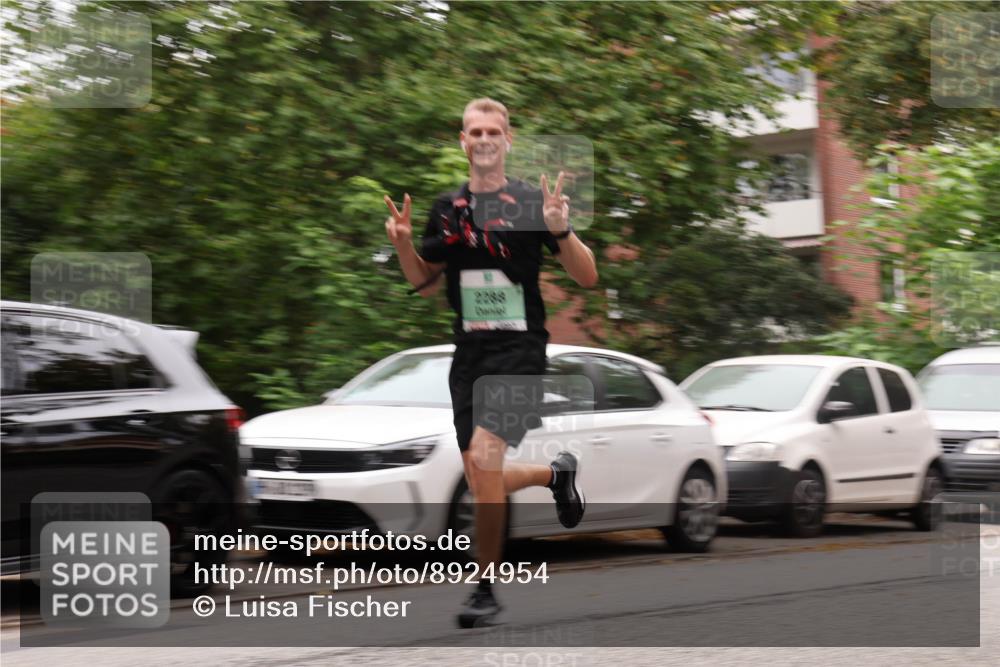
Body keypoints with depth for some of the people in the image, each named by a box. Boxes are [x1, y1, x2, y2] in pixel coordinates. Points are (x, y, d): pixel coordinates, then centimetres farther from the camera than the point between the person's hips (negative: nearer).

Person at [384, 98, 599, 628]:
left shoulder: (530, 202, -3)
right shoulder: (447, 209, 11)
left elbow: (587, 277, -3)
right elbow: (426, 285, 20)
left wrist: (561, 230, -21)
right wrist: (403, 244, 1)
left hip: (519, 351, -5)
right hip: (469, 355, 6)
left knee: (484, 455, -23)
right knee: (483, 483, 6)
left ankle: (485, 589, -11)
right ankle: (557, 473, 38)